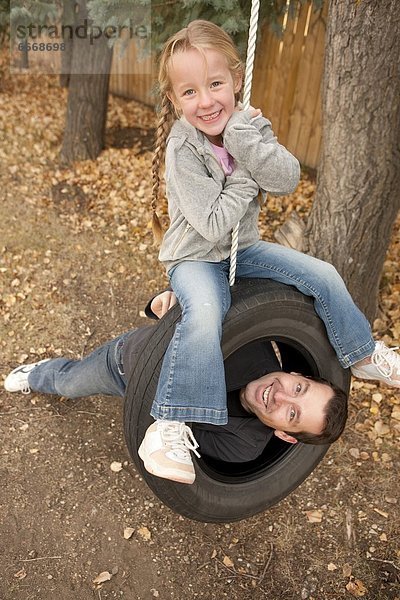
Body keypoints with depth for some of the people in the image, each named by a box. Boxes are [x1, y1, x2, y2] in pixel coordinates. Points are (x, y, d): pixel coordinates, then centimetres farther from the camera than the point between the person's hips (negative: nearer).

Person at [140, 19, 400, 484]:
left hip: (244, 248, 6)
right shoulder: (182, 150, -20)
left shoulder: (248, 126, -3)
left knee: (323, 276, -2)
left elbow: (287, 179, -17)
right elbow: (213, 224, -25)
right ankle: (167, 427, -26)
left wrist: (242, 137, -28)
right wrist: (247, 179, -17)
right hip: (195, 258, -6)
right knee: (204, 316, -37)